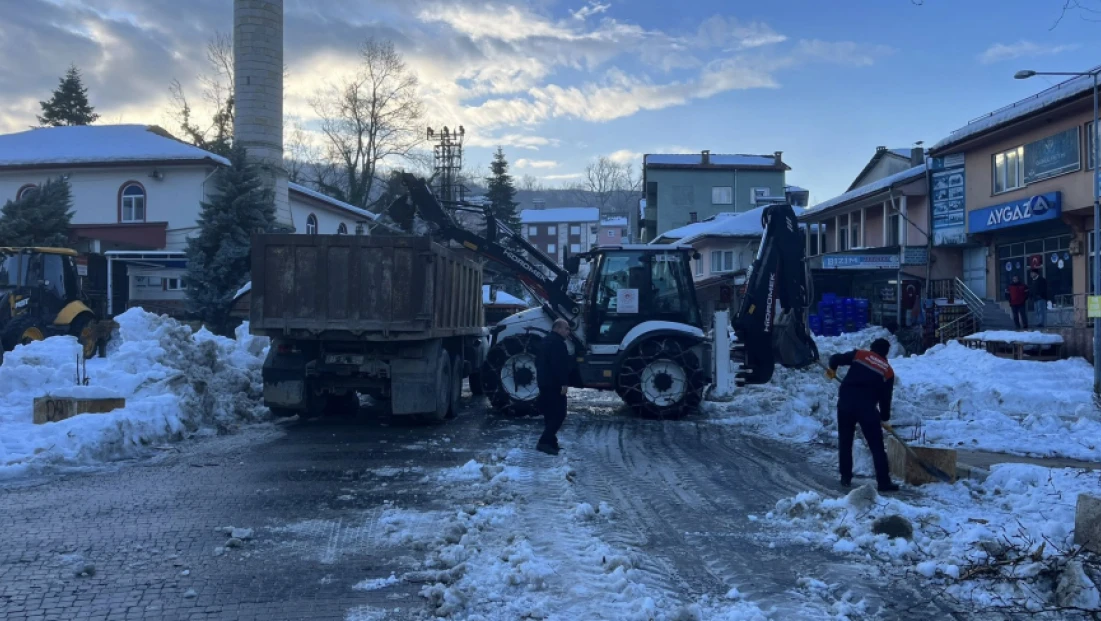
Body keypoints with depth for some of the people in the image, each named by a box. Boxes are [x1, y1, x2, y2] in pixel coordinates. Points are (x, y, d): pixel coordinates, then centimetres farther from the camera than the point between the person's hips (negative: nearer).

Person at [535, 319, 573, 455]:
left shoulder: (548, 341, 20)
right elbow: (559, 365, -24)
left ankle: (550, 441, 19)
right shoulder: (557, 342, -14)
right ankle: (545, 442, -17)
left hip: (545, 382, 11)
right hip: (554, 384, -11)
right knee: (558, 414, -11)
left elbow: (539, 362, 28)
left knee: (550, 413, 15)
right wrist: (564, 383, -25)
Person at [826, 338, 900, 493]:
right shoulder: (888, 371, 9)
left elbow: (835, 358, 2)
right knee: (877, 446, 6)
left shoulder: (859, 355, 9)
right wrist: (885, 417, 24)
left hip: (845, 402, 1)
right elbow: (885, 397, 11)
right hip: (867, 407, -1)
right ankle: (884, 482, 4)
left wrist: (832, 369, 24)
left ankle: (846, 478, 17)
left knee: (845, 442, 14)